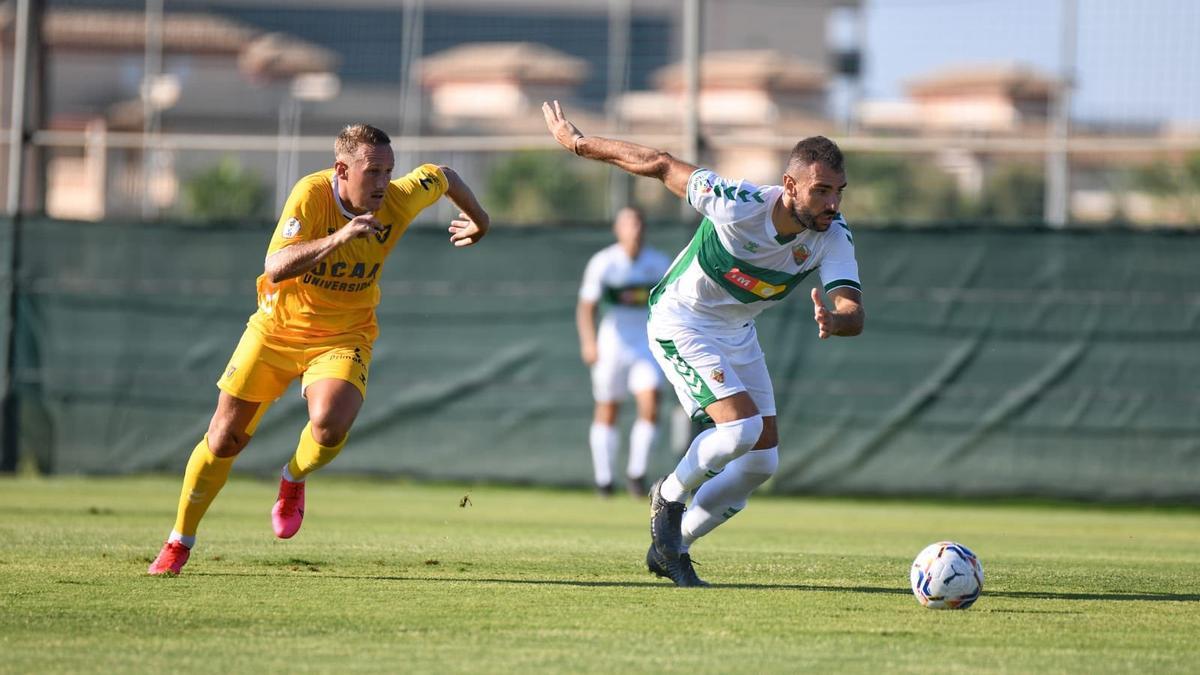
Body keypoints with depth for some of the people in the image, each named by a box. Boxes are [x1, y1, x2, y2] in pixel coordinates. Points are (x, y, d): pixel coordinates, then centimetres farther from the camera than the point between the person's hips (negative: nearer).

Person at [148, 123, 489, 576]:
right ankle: (178, 544, 24)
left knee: (330, 425, -28)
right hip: (276, 329, -1)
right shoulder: (311, 194, -24)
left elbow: (442, 177, 7)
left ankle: (293, 483, 8)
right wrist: (338, 238, -45)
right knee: (224, 437, 3)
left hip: (344, 336, 1)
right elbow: (276, 269, -35)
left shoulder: (399, 201, -16)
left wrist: (479, 220, 24)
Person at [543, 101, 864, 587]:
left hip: (737, 332, 6)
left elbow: (854, 313, -30)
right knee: (743, 426, -24)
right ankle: (670, 497, 4)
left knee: (762, 462, 3)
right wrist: (577, 142, -10)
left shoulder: (834, 237, -20)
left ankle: (671, 549, 21)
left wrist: (835, 321, -56)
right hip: (679, 322, -6)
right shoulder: (738, 205, -32)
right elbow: (661, 165, -20)